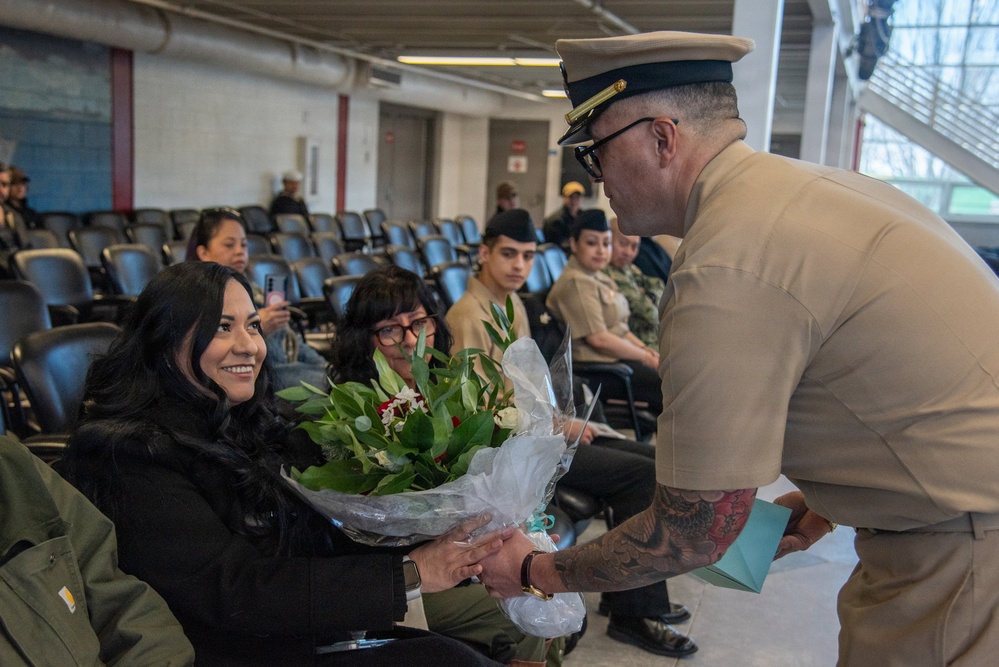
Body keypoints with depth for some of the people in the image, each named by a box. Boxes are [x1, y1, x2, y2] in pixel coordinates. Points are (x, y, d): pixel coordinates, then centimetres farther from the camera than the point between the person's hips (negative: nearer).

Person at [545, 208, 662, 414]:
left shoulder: (599, 277, 16)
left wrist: (645, 349, 3)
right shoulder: (576, 283, -15)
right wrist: (646, 357, -12)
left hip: (619, 359, 10)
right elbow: (598, 339, -20)